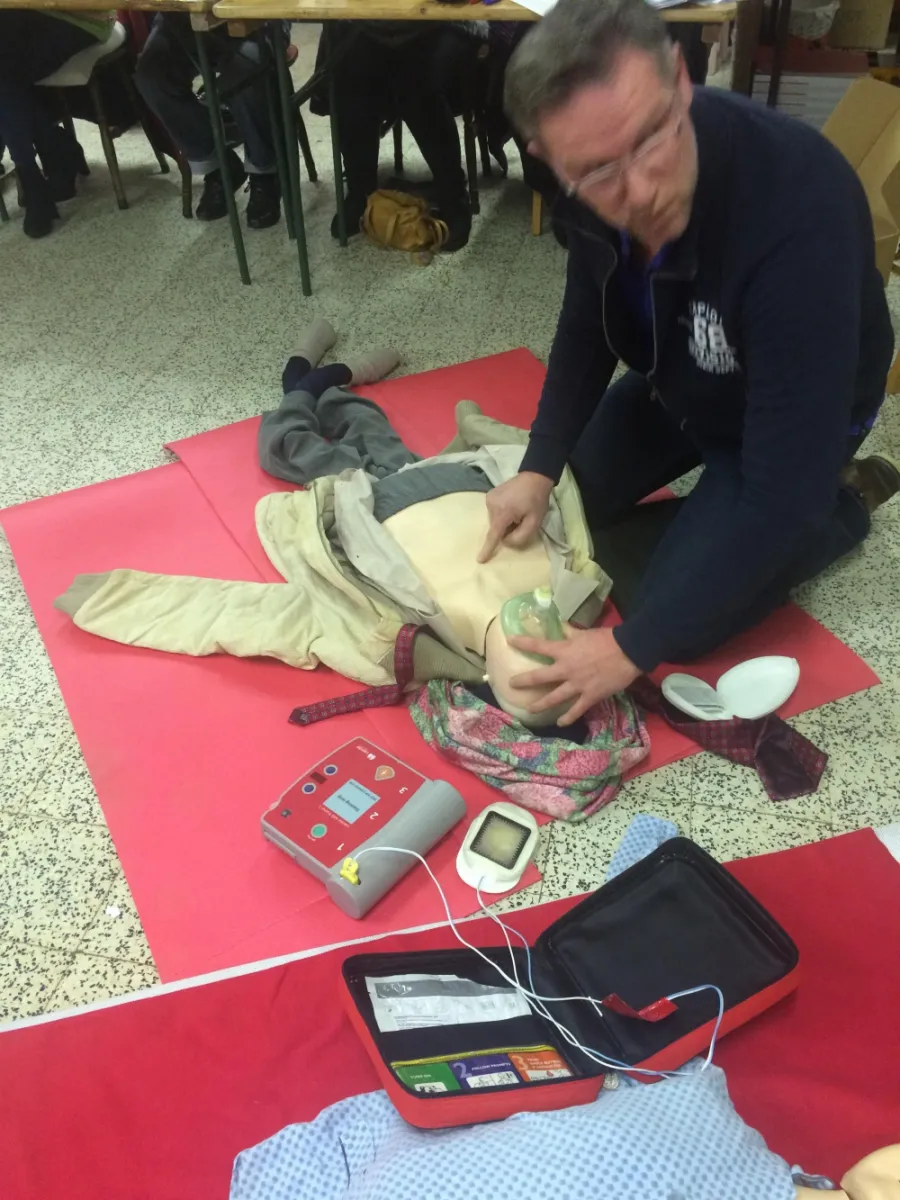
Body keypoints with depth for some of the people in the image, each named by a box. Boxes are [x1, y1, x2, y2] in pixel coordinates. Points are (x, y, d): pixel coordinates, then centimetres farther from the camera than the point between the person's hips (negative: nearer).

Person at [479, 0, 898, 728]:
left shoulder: (799, 215, -43)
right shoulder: (604, 174, -23)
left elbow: (784, 492, -40)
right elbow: (586, 329, -4)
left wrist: (633, 647, -36)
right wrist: (539, 468, -18)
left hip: (797, 417, -6)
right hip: (675, 385, 6)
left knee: (672, 621, -10)